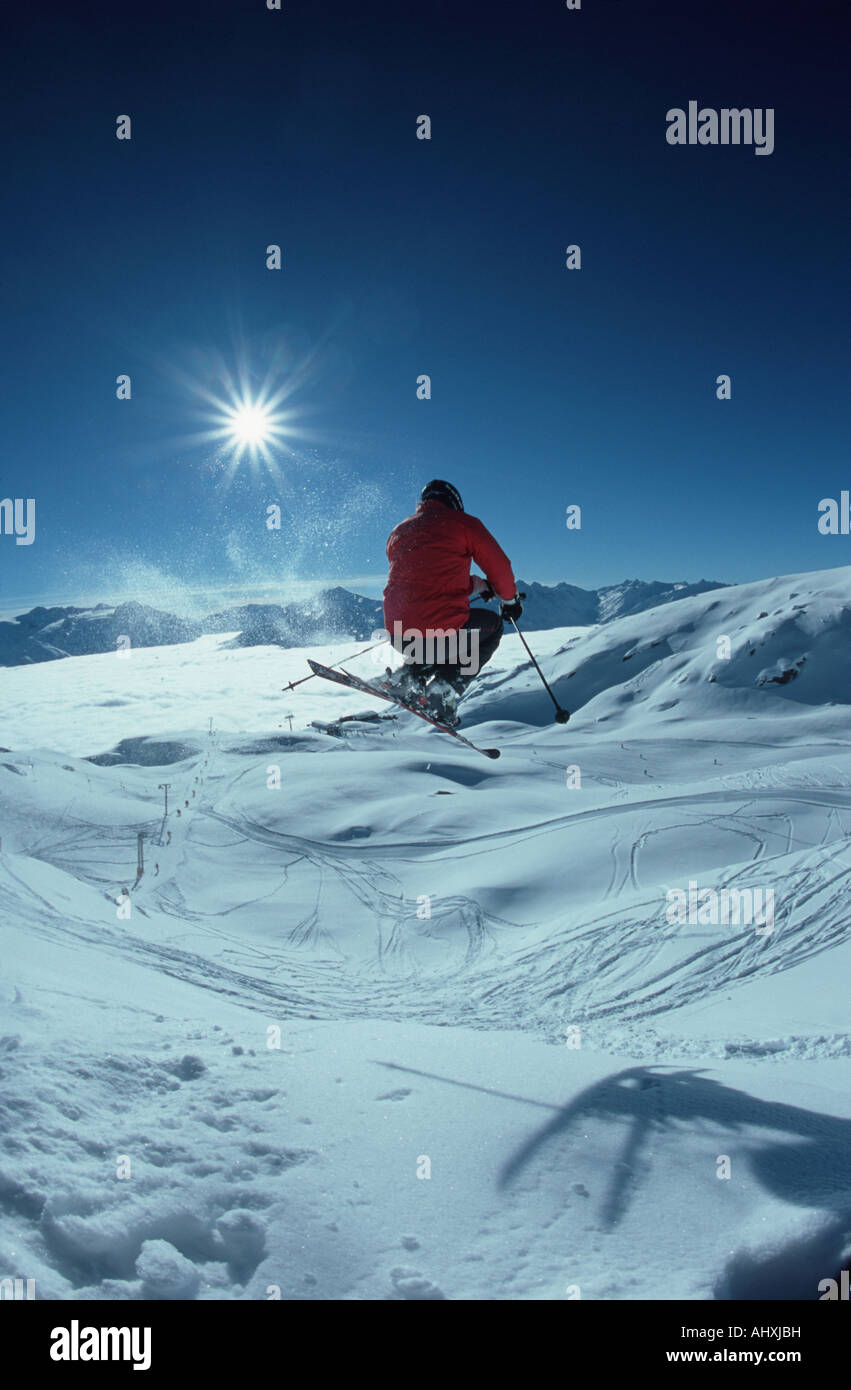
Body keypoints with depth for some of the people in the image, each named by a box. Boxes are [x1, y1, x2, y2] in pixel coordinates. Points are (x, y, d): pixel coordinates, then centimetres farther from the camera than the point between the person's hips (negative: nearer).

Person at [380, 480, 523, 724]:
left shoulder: (398, 532, 20)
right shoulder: (462, 523, 3)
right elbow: (499, 567, 6)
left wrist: (478, 585, 37)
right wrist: (509, 599, 27)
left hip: (399, 637, 7)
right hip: (442, 632, -7)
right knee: (492, 626, 24)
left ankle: (406, 678, 14)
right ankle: (442, 694, 6)